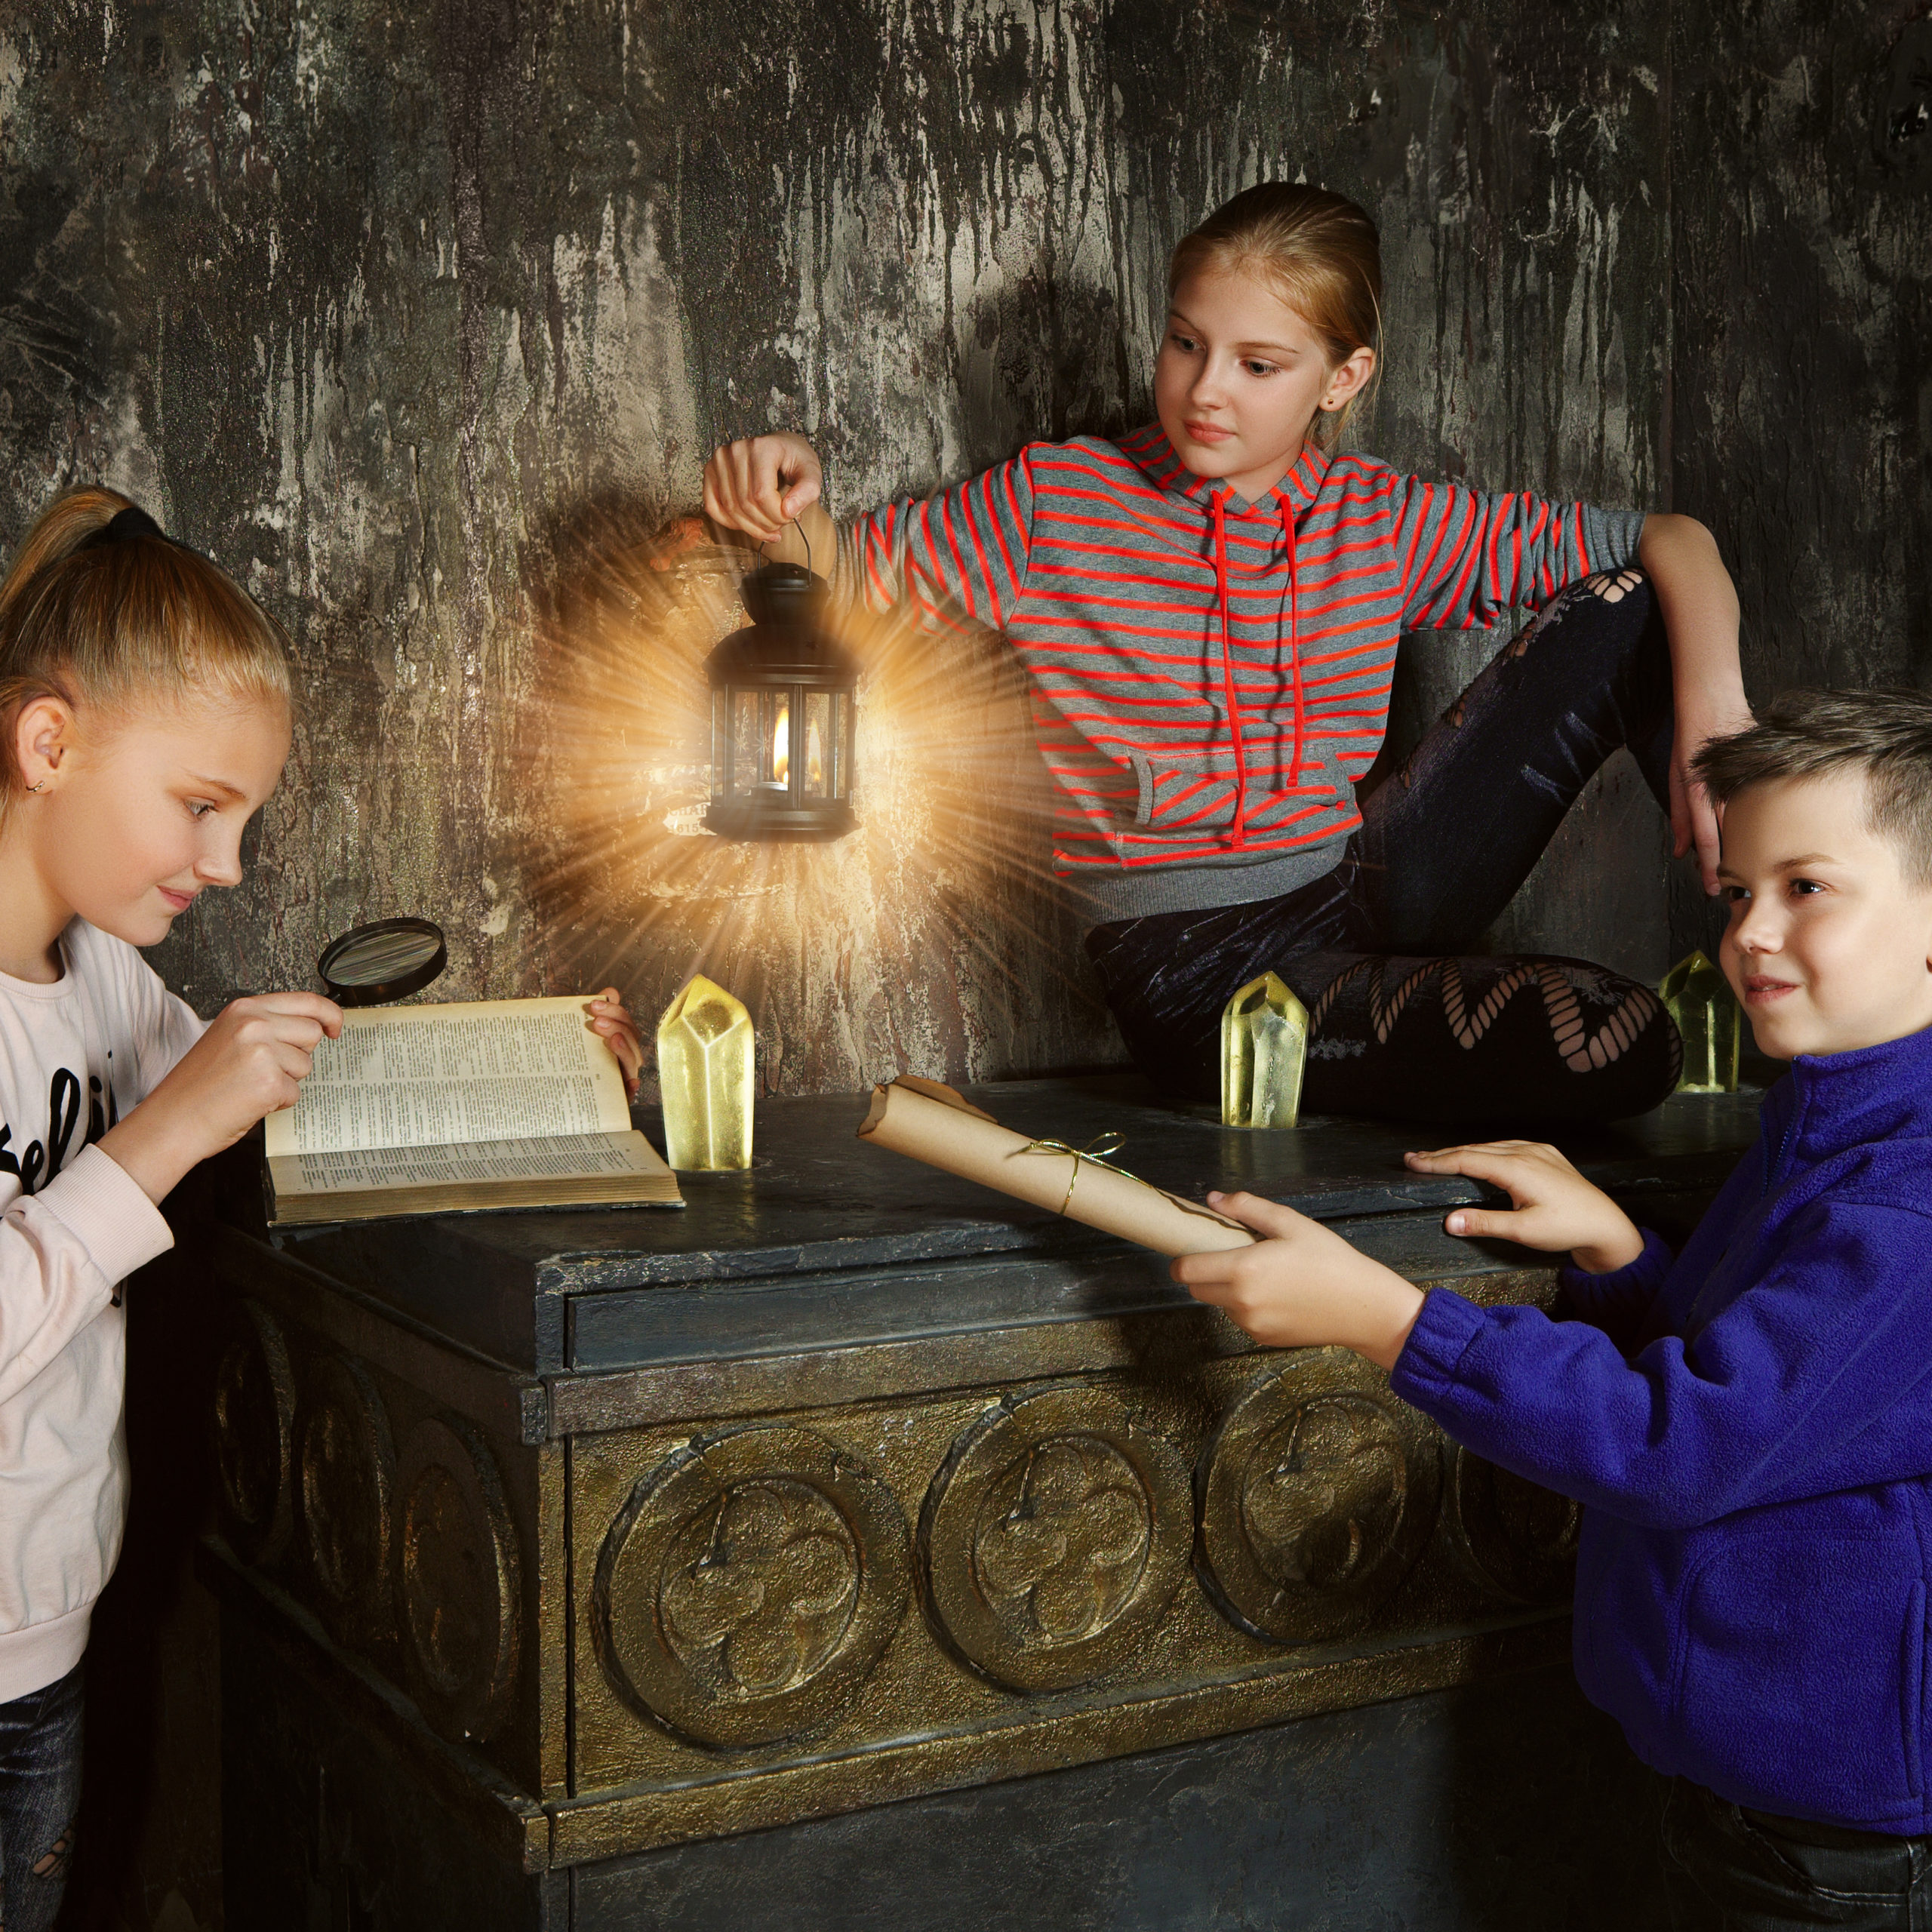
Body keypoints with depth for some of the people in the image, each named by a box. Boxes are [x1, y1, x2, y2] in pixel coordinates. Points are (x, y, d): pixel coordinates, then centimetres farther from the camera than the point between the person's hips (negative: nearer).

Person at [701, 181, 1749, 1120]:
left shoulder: (1385, 522, 4)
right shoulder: (1055, 499, -2)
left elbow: (1669, 538, 6)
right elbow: (846, 567, 6)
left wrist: (1712, 722, -13)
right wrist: (783, 507, -18)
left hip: (1366, 885, 5)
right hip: (1193, 965, -5)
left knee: (1632, 611, -3)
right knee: (1615, 1042, -30)